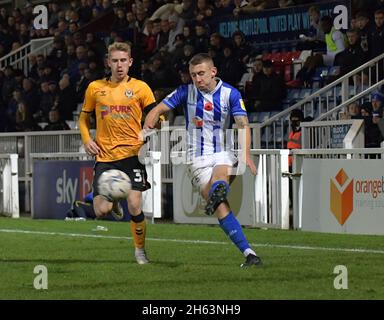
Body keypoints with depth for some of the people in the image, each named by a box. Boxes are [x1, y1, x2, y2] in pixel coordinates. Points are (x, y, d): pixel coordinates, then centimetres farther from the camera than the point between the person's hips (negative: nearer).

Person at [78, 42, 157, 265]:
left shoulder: (140, 87, 3)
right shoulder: (95, 88, 9)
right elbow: (84, 118, 20)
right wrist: (87, 139, 2)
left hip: (132, 154, -2)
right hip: (105, 156, 2)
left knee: (135, 207, -13)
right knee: (101, 211, -8)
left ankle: (140, 250, 10)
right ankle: (114, 202, 30)